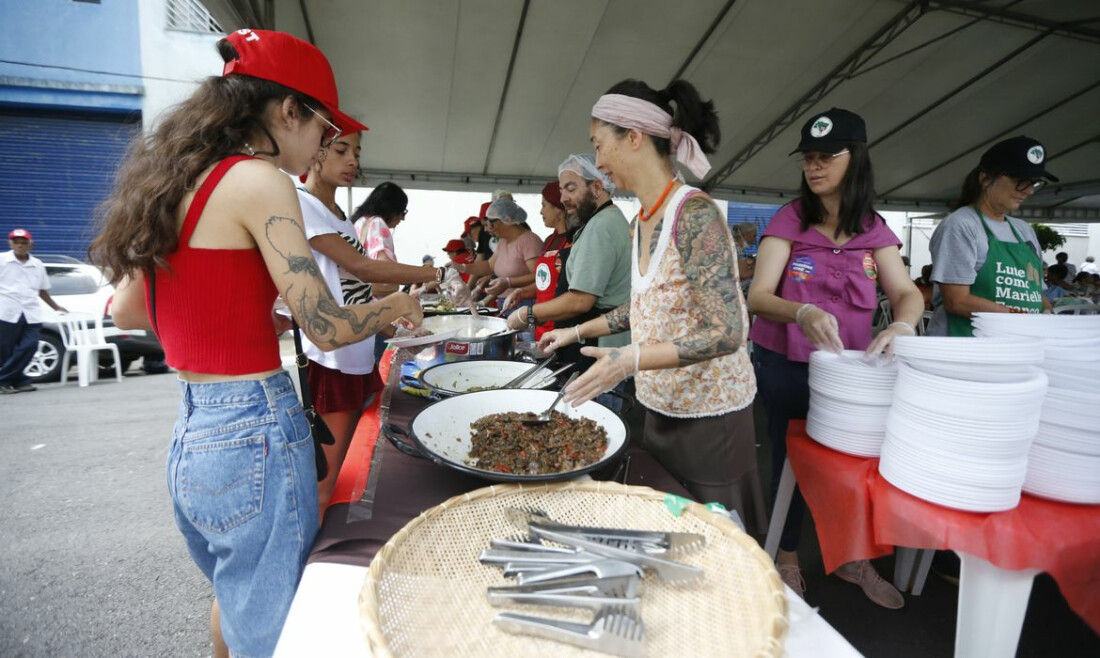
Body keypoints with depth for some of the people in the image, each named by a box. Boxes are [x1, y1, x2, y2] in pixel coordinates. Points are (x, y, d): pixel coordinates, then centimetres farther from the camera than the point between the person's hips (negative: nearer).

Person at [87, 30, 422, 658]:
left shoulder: (175, 179, 10)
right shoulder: (259, 180, -15)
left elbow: (125, 310, 17)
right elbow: (327, 326, -18)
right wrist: (397, 305, 0)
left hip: (190, 434, 9)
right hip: (254, 436, -9)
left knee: (236, 594, 30)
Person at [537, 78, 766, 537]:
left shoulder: (694, 214, -21)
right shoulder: (642, 221, 5)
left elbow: (726, 333, -24)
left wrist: (631, 360, -33)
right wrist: (577, 332, 18)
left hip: (708, 412, -8)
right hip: (659, 407, 8)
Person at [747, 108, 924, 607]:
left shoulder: (873, 229, 4)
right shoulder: (789, 220, -7)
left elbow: (907, 293, -2)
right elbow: (758, 296, -16)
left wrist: (902, 325, -25)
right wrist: (803, 313, -36)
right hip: (786, 367, -3)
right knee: (790, 460, 9)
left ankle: (853, 558, 39)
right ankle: (786, 558, 32)